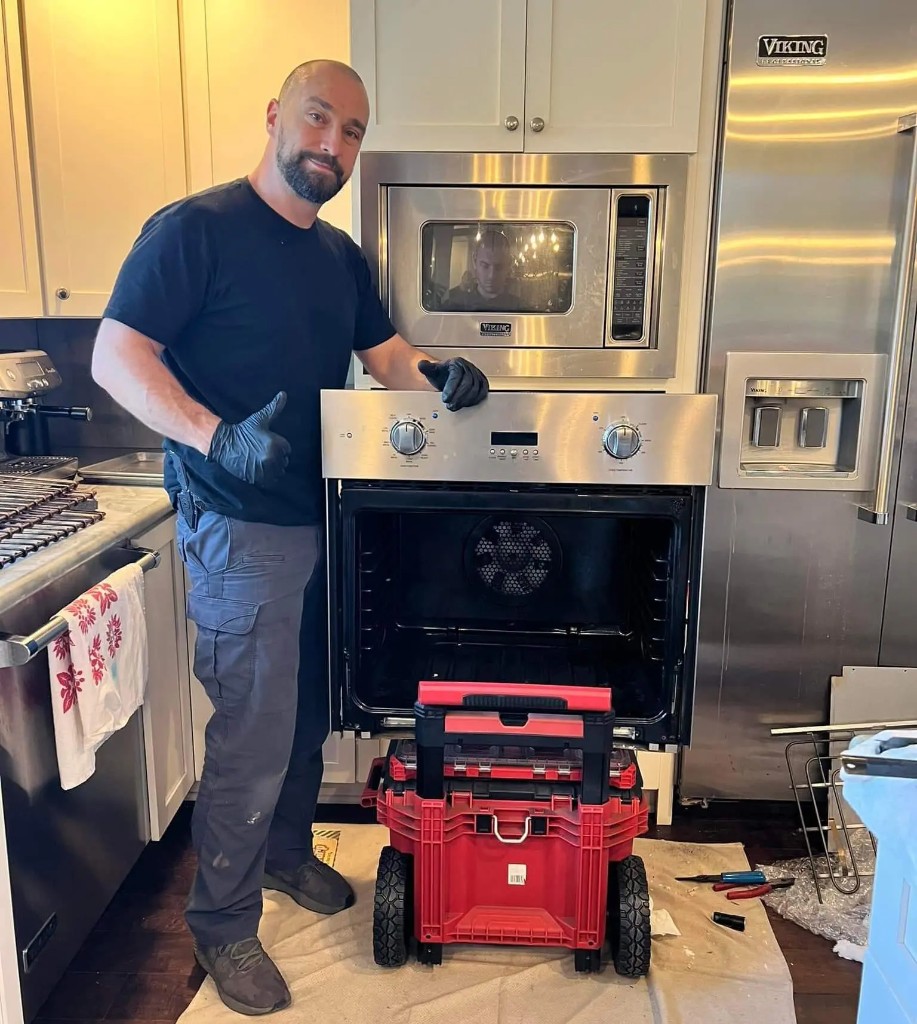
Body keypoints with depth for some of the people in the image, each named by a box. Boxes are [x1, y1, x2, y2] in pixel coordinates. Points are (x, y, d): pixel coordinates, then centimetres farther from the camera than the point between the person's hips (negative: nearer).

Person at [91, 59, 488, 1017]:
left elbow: (385, 353, 14)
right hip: (240, 530, -7)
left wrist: (435, 375, -9)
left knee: (307, 716, 19)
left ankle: (287, 853, 42)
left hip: (324, 519, 8)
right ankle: (222, 926, 21)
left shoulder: (341, 255, 13)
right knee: (252, 738, -1)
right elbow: (115, 354, -14)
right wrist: (217, 438, -29)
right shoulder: (195, 227, -10)